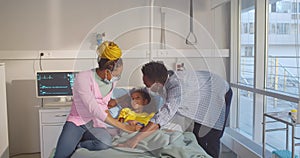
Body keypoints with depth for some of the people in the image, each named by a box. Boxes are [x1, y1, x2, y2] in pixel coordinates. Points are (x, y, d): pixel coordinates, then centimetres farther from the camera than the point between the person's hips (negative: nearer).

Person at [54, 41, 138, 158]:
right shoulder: (83, 78, -18)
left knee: (105, 143, -30)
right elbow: (94, 110, -25)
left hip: (97, 124, 4)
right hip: (77, 122, -4)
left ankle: (74, 145, -6)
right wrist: (123, 127, -27)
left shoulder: (112, 81, 1)